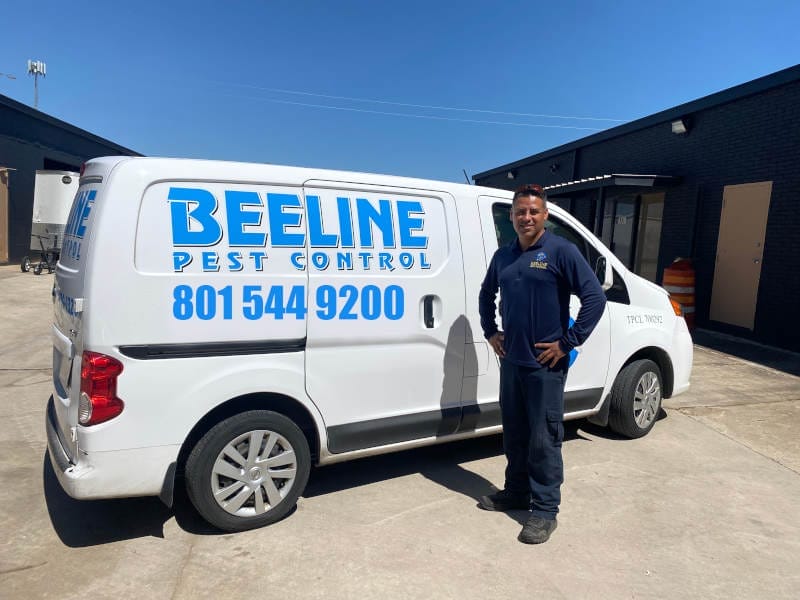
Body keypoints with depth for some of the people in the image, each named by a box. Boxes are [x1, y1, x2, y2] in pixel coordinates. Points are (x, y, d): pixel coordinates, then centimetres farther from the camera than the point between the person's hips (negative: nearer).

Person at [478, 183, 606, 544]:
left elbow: (595, 297, -14)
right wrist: (490, 332, 14)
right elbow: (486, 294, 25)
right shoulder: (503, 256, 9)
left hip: (545, 365, -6)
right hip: (511, 361, 6)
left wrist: (568, 342, -15)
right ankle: (516, 492, 33)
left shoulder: (561, 251, -9)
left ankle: (545, 509, 15)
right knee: (514, 433, 17)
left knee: (544, 439, 2)